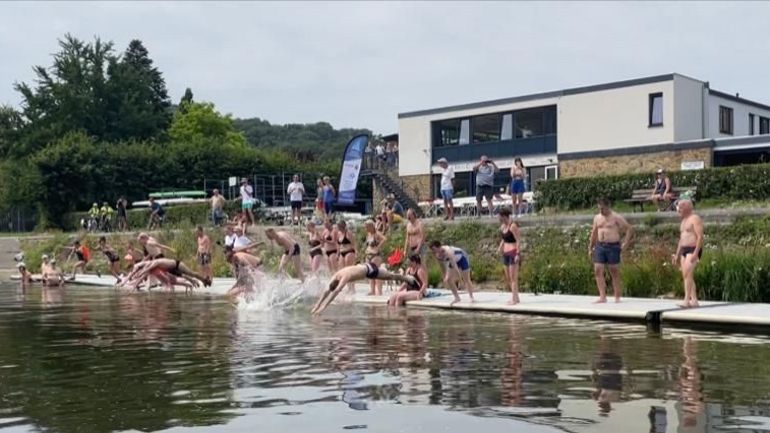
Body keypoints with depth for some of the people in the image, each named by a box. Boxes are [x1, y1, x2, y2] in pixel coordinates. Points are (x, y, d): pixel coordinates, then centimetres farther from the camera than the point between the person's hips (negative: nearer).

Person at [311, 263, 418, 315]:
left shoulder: (345, 276, -41)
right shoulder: (335, 276, -19)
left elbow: (335, 292, -48)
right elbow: (326, 291, -15)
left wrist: (323, 307, -51)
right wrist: (316, 306, -22)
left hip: (369, 269, -7)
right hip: (364, 268, 7)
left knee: (390, 276, 15)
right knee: (388, 276, 28)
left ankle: (409, 279, 39)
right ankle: (407, 279, 50)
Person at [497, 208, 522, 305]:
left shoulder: (513, 226, -14)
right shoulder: (503, 226, 11)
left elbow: (518, 240, -16)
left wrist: (517, 254, -21)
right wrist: (500, 247, 6)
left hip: (513, 253, -9)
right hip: (506, 253, 9)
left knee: (513, 277, -8)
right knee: (508, 278, 12)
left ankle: (514, 299, -5)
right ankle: (516, 297, 22)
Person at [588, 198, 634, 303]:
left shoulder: (616, 217, -4)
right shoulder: (597, 218, 14)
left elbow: (630, 228, -3)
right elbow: (594, 233, 21)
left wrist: (626, 243, -9)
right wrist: (590, 248, 19)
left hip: (613, 247, -5)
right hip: (600, 246, 5)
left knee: (615, 272, 1)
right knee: (598, 271, -6)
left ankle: (617, 297, 9)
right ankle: (602, 297, -5)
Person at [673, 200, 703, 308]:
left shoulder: (695, 219, -8)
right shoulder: (684, 221, 21)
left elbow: (700, 237, -16)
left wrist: (695, 253, -25)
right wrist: (677, 255, 21)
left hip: (693, 250, -9)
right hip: (684, 251, 9)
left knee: (687, 274, -20)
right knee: (687, 276, 5)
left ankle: (687, 300, -26)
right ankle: (694, 300, 8)